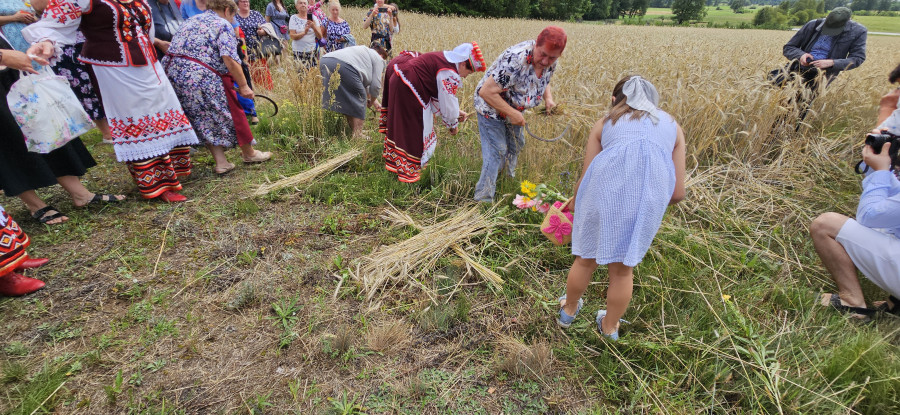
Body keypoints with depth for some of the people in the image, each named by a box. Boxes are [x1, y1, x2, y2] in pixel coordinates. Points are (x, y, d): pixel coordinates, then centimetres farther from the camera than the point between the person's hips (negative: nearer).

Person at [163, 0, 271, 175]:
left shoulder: (191, 21, 24)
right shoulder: (223, 25, 0)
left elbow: (176, 49, 22)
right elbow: (229, 58, -15)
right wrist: (243, 85, -13)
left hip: (172, 73, 8)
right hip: (202, 77, -8)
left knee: (206, 120, 14)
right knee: (233, 113, 9)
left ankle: (221, 162, 13)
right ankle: (249, 154, 22)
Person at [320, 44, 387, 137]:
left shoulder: (364, 51, 40)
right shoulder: (378, 59, 16)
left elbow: (363, 81, 46)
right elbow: (375, 85, 9)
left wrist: (372, 99, 52)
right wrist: (372, 101, 28)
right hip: (344, 66, -9)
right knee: (358, 100, 5)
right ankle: (356, 134, 4)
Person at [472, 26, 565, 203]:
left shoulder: (551, 63, -12)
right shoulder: (516, 60, -38)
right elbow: (486, 92, -36)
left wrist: (548, 98, -10)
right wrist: (512, 113, -30)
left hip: (513, 109, 8)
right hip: (491, 107, -8)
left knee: (516, 145, 20)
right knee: (496, 152, -9)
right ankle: (483, 199, 1)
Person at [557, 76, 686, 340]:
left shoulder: (605, 123, 18)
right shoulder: (672, 125, 22)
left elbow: (585, 179, 10)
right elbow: (677, 193, 16)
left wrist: (573, 207, 29)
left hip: (604, 196, -1)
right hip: (649, 201, 2)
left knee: (586, 259, 23)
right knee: (623, 267, 24)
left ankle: (568, 311, 48)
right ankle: (610, 328, 45)